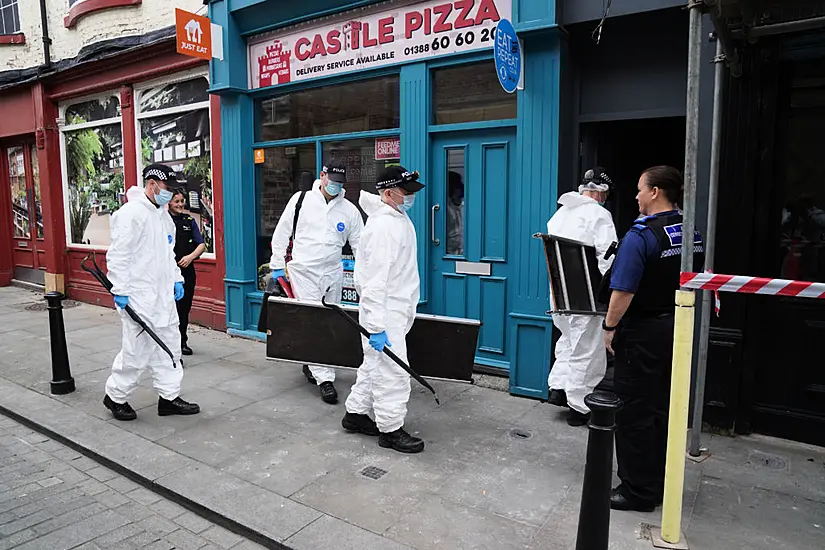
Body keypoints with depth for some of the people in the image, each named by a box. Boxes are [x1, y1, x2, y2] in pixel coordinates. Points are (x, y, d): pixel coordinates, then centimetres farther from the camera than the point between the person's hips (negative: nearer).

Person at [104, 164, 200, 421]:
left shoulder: (163, 215, 14)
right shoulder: (131, 212, -13)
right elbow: (118, 254, -16)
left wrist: (176, 279, 15)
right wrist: (120, 289, -18)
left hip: (163, 294, 9)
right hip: (139, 296, -9)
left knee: (169, 345, 12)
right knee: (137, 350, -2)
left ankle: (169, 397, 22)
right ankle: (115, 397, 19)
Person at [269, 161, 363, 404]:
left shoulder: (350, 210, 3)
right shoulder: (301, 199, -1)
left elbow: (360, 245, 6)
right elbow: (282, 231, 5)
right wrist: (278, 265, 3)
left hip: (332, 274, 3)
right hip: (303, 272, -3)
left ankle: (310, 364, 33)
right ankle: (325, 378, -4)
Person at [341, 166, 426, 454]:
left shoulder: (399, 218, 9)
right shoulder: (383, 227, -22)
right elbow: (375, 281, -26)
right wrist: (376, 327, -28)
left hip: (395, 309, 10)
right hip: (385, 313, -10)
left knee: (374, 364, 19)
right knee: (392, 371, -2)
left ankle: (355, 414, 33)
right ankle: (390, 429, 12)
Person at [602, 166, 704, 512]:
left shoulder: (641, 234, -19)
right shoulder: (694, 232, 5)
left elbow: (623, 291, -24)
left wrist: (609, 327, -12)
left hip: (643, 333, -8)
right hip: (680, 329, 8)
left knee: (634, 413, 4)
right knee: (663, 409, 18)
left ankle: (639, 491, 14)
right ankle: (660, 484, 31)